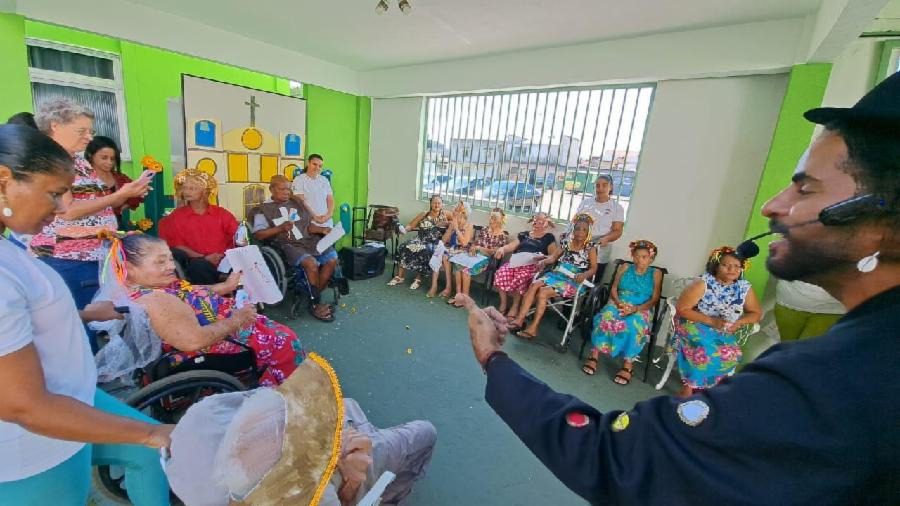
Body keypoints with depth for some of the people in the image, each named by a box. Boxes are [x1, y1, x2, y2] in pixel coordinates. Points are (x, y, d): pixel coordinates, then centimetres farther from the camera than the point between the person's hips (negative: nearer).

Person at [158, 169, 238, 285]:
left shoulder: (222, 213, 15)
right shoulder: (176, 216, 14)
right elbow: (177, 245, 3)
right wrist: (204, 258, -12)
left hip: (224, 261, 0)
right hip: (199, 262, 0)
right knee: (198, 265, -35)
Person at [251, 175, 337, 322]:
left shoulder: (297, 204, 21)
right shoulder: (264, 209, 7)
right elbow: (257, 234, -3)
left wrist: (322, 229, -3)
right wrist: (280, 228, -15)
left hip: (309, 240, 5)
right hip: (288, 244, -5)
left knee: (332, 258, -18)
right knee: (311, 263, -31)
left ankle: (313, 297, -5)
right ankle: (316, 304, -12)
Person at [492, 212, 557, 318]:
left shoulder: (549, 238, 14)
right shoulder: (523, 234, 26)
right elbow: (511, 246, 18)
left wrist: (542, 257, -14)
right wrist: (502, 248, -4)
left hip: (533, 265, -4)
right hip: (515, 262, 4)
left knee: (520, 277, -37)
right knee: (501, 273, -28)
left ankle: (515, 306, -15)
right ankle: (503, 303, -11)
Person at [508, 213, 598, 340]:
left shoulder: (590, 247, -1)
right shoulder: (566, 242, 11)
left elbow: (593, 268, -3)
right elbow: (553, 257, 14)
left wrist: (584, 275, -24)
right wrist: (544, 261, -7)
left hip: (573, 281, -5)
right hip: (557, 274, 5)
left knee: (543, 292, -25)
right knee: (534, 285, -21)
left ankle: (533, 328, -19)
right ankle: (519, 319, -18)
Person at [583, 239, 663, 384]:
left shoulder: (656, 273, 9)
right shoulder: (624, 267, 14)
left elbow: (654, 299, 1)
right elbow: (613, 288, 7)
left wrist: (635, 308, -16)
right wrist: (618, 303, -14)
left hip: (640, 310, -1)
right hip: (618, 304, 1)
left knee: (634, 325, -37)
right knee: (605, 317, -33)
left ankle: (628, 365, -31)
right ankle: (594, 355, -29)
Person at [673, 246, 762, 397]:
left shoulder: (745, 288, -2)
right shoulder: (703, 284, -16)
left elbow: (756, 313, 9)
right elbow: (681, 309, -17)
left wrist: (739, 322, -11)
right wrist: (711, 321, -23)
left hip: (724, 333, 5)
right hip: (695, 325, -5)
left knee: (732, 354, -15)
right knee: (706, 350, -26)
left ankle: (703, 385, 5)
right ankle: (689, 386, -6)